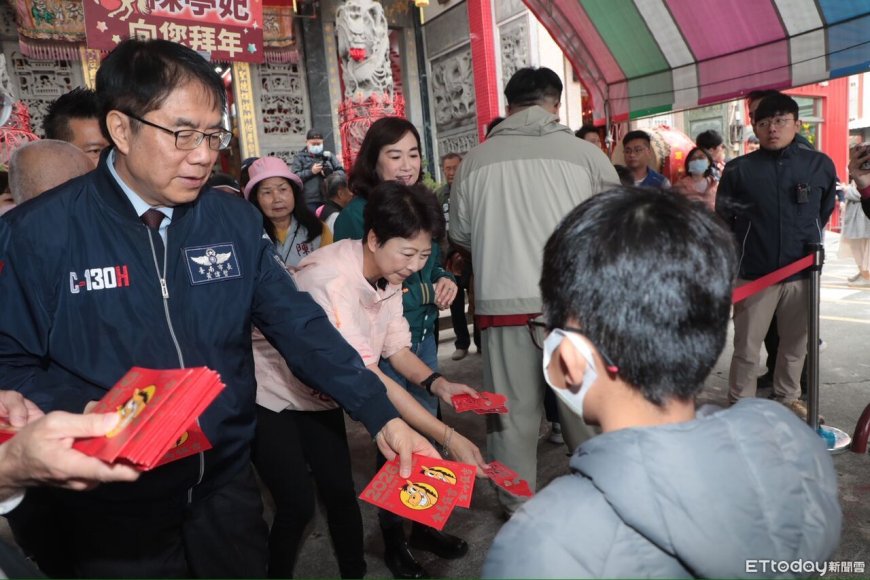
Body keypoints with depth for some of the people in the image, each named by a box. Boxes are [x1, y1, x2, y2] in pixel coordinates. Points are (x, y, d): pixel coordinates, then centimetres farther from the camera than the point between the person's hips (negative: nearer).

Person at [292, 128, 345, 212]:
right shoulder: (299, 157, 9)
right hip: (310, 200, -3)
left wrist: (330, 174, -11)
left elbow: (341, 171, 8)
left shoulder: (328, 155, 15)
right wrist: (311, 171, -11)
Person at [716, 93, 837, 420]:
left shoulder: (820, 165, 0)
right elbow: (723, 221, 3)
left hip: (802, 273, 3)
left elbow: (825, 212, 16)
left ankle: (788, 398, 34)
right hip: (754, 274, -2)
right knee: (747, 347, 4)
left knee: (796, 344, 16)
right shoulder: (739, 169, -6)